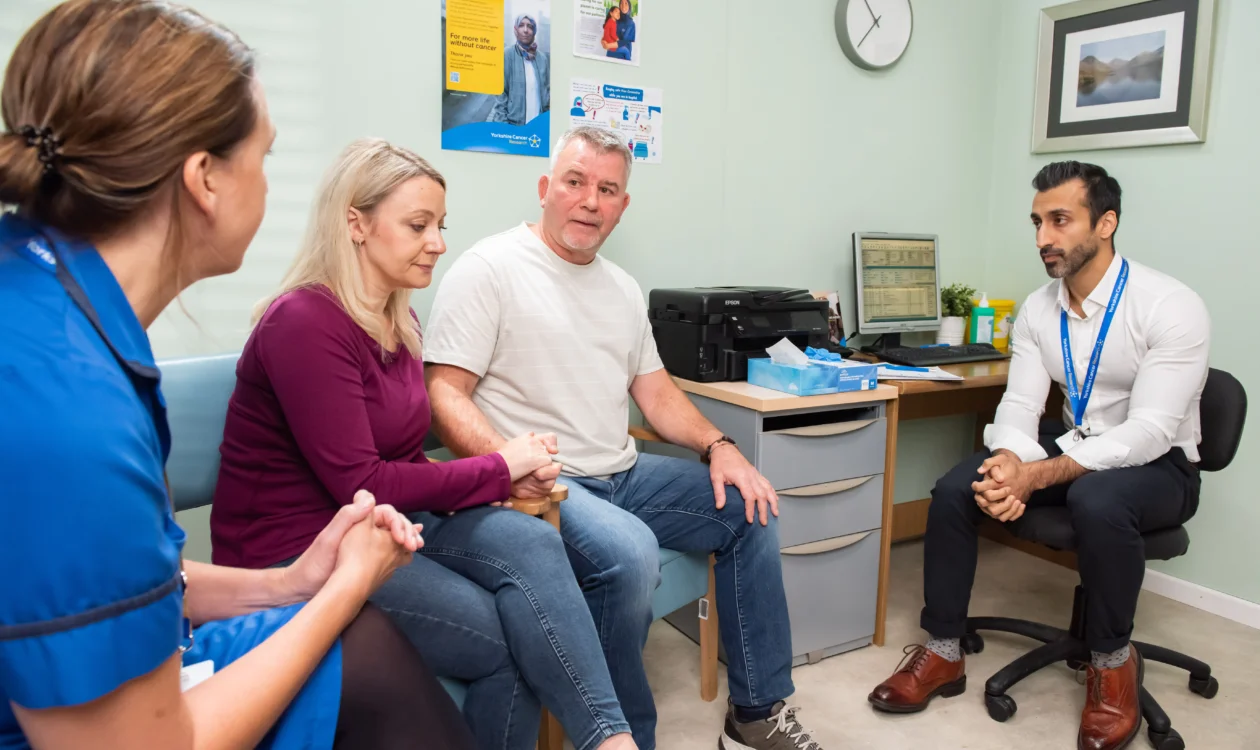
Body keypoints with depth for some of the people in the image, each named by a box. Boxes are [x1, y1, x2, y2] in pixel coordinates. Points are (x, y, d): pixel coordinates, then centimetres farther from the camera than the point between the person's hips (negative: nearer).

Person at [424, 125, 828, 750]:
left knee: (751, 509, 2)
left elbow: (655, 389, 18)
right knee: (630, 553, -34)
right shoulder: (489, 268, -7)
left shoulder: (623, 288, 16)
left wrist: (718, 446, 2)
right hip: (540, 484, -8)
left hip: (623, 475, 8)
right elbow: (444, 395, -13)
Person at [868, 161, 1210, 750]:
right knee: (954, 490, -17)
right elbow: (1020, 404, -6)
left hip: (1157, 464, -5)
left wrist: (1038, 475, -35)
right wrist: (1008, 462, -30)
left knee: (1096, 500, -39)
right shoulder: (1038, 309, -2)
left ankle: (1112, 660, -10)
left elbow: (1150, 430, -26)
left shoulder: (1171, 306, -20)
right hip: (1074, 447, 5)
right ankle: (943, 652, -3)